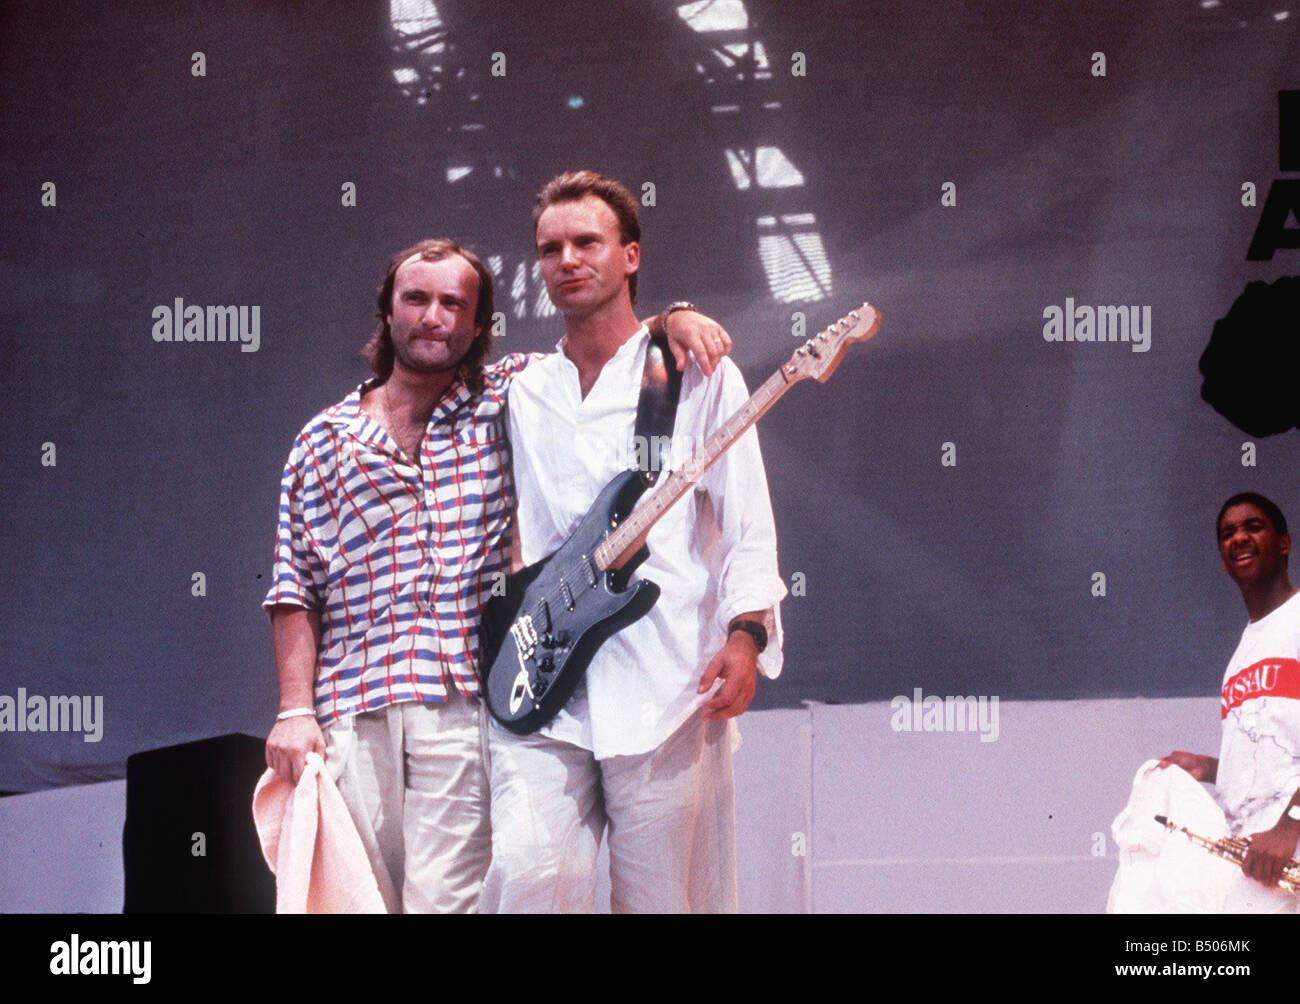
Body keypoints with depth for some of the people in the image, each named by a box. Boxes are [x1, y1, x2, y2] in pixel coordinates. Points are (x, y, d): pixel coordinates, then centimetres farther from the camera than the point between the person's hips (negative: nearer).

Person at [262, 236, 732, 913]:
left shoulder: (512, 398, 12)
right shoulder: (324, 443, 14)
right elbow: (295, 588, 10)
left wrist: (676, 320, -5)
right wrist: (295, 710, 0)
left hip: (470, 700, -2)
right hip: (351, 708, 2)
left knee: (447, 899, -12)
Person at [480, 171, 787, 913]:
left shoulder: (698, 374, 8)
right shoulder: (521, 393, 18)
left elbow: (748, 526, 1)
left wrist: (745, 635, -12)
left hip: (662, 689, -2)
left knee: (664, 898, -1)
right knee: (527, 873, -16)